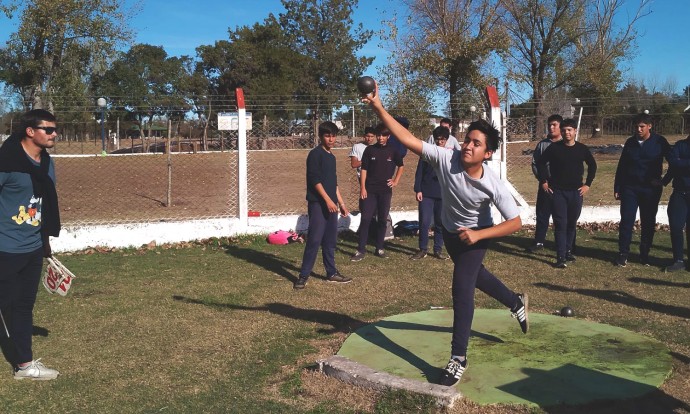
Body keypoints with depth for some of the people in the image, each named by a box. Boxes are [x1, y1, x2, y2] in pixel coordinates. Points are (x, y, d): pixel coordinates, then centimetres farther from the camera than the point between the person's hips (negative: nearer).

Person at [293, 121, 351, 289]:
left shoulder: (331, 157, 18)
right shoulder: (315, 154, -8)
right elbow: (315, 179, -15)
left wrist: (341, 203, 21)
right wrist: (328, 200, -18)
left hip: (331, 204, 8)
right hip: (318, 203, -8)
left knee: (330, 240, 12)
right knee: (314, 239, -11)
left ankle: (332, 273, 20)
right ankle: (303, 275, -6)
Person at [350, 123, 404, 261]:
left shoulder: (393, 151, 3)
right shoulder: (369, 150, 0)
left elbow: (401, 166, 18)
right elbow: (364, 169, 0)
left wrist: (395, 181, 8)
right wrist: (362, 187, -7)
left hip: (385, 190, 1)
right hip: (370, 190, -1)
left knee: (383, 220, 7)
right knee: (365, 219, -6)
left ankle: (379, 248, 17)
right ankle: (361, 250, -2)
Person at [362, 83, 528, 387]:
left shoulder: (493, 186, -33)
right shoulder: (446, 159, -30)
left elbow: (515, 223, -27)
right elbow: (408, 139, -37)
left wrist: (478, 234, -37)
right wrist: (378, 107, -48)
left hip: (475, 236, -5)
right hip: (450, 231, 5)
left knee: (462, 287, -17)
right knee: (473, 275, 26)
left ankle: (458, 359, -5)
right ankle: (516, 302, 55)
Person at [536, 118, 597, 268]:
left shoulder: (582, 149, 1)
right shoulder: (554, 148, -5)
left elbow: (592, 166, 14)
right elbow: (541, 163, 4)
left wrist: (588, 184, 8)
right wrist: (543, 182, -1)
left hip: (576, 192, 3)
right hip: (557, 191, -2)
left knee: (572, 224, 12)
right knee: (560, 224, -6)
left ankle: (568, 251, 28)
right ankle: (560, 257, -6)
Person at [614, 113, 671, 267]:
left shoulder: (659, 142, -3)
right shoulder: (630, 142, 5)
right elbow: (621, 166, 9)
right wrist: (617, 188, 8)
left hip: (651, 189, -1)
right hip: (630, 188, 1)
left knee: (648, 223, 6)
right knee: (626, 221, -4)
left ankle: (645, 254, 17)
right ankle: (623, 254, 3)